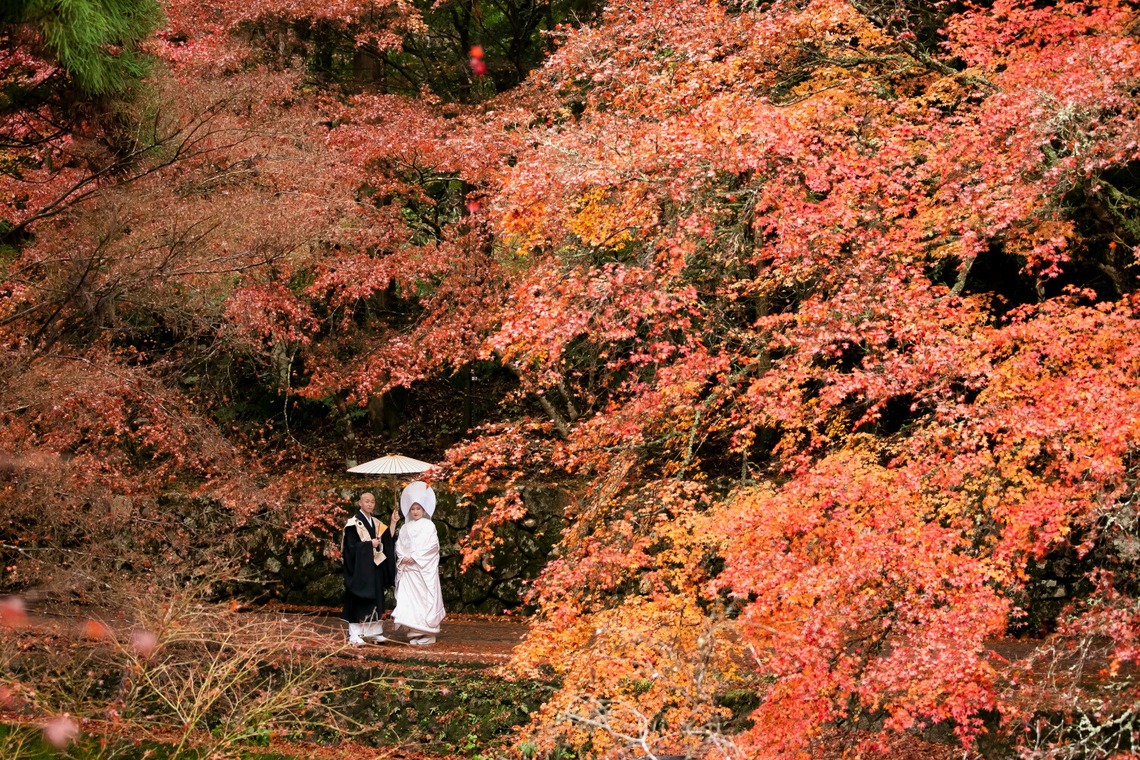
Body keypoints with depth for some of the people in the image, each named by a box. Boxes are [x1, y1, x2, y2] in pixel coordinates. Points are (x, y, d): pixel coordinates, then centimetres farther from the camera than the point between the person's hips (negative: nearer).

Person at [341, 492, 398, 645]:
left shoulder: (376, 523, 13)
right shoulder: (353, 523, -9)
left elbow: (388, 539, 6)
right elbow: (351, 546, -15)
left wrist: (393, 522, 0)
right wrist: (369, 544, -16)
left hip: (375, 567, 7)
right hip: (359, 568, -7)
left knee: (375, 600, 9)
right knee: (358, 600, -6)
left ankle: (374, 631, 15)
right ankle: (354, 634, -4)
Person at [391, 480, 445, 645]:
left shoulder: (428, 525, 1)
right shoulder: (406, 527, 16)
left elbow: (431, 545, -8)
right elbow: (399, 544, 11)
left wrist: (415, 558, -14)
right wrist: (403, 557, -8)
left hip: (424, 568, -5)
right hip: (408, 569, 5)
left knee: (425, 598, -5)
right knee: (409, 599, -2)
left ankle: (427, 633, -2)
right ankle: (415, 633, 1)